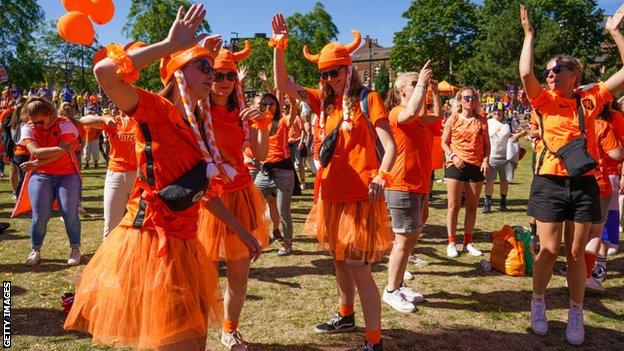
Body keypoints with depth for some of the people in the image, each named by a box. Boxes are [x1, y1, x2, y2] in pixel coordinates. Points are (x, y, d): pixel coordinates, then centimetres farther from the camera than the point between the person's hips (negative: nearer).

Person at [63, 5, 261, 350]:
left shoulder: (200, 127, 13)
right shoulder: (156, 109, -9)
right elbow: (105, 72, -28)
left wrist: (241, 230, 23)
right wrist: (170, 44, -20)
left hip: (184, 246, 8)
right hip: (150, 242, -8)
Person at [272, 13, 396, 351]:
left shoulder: (367, 99, -6)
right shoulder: (325, 101, 9)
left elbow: (390, 146, -13)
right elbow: (283, 85, 6)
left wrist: (380, 177, -30)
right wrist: (279, 46, -5)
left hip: (360, 194, -6)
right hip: (332, 192, 6)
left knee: (358, 268, -6)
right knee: (339, 260, 19)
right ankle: (345, 315, 39)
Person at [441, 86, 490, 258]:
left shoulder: (481, 121, 9)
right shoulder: (453, 119, 3)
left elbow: (486, 144, 12)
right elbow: (444, 142, 3)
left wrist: (486, 160, -3)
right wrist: (452, 156, -12)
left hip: (476, 166, 3)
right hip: (456, 166, -3)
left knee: (472, 206, 8)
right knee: (454, 205, -1)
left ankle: (468, 242, 19)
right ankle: (451, 243, 7)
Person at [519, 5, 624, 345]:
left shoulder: (589, 100, 7)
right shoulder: (544, 100, 2)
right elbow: (525, 73, -15)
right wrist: (528, 32, -10)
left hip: (584, 184, 2)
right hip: (550, 183, -1)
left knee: (576, 253, 8)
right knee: (548, 250, 3)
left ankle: (575, 314, 22)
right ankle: (538, 302, 24)